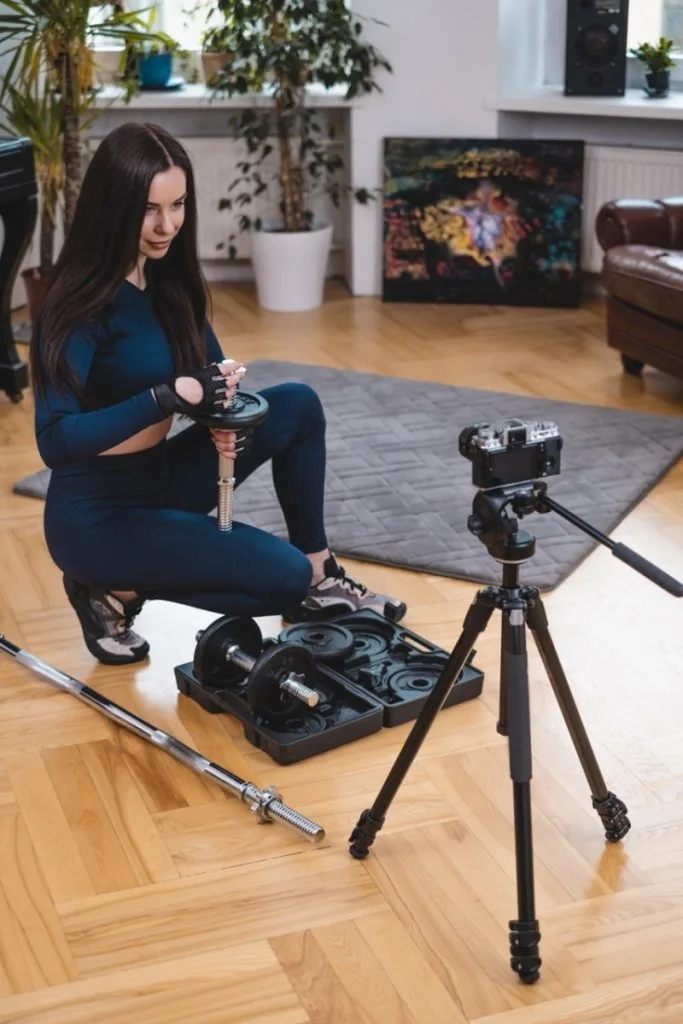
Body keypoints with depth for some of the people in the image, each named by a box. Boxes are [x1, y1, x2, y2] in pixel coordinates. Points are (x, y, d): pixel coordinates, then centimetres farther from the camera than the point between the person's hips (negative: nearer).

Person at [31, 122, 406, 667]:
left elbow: (213, 368, 11)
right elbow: (55, 440, -30)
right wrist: (174, 394, -33)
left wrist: (223, 412, -13)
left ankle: (321, 578, 8)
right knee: (284, 575, -17)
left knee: (297, 405, -2)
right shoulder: (81, 302, -22)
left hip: (158, 479, 8)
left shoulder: (169, 278, 2)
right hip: (94, 515, -8)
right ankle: (118, 591, -1)